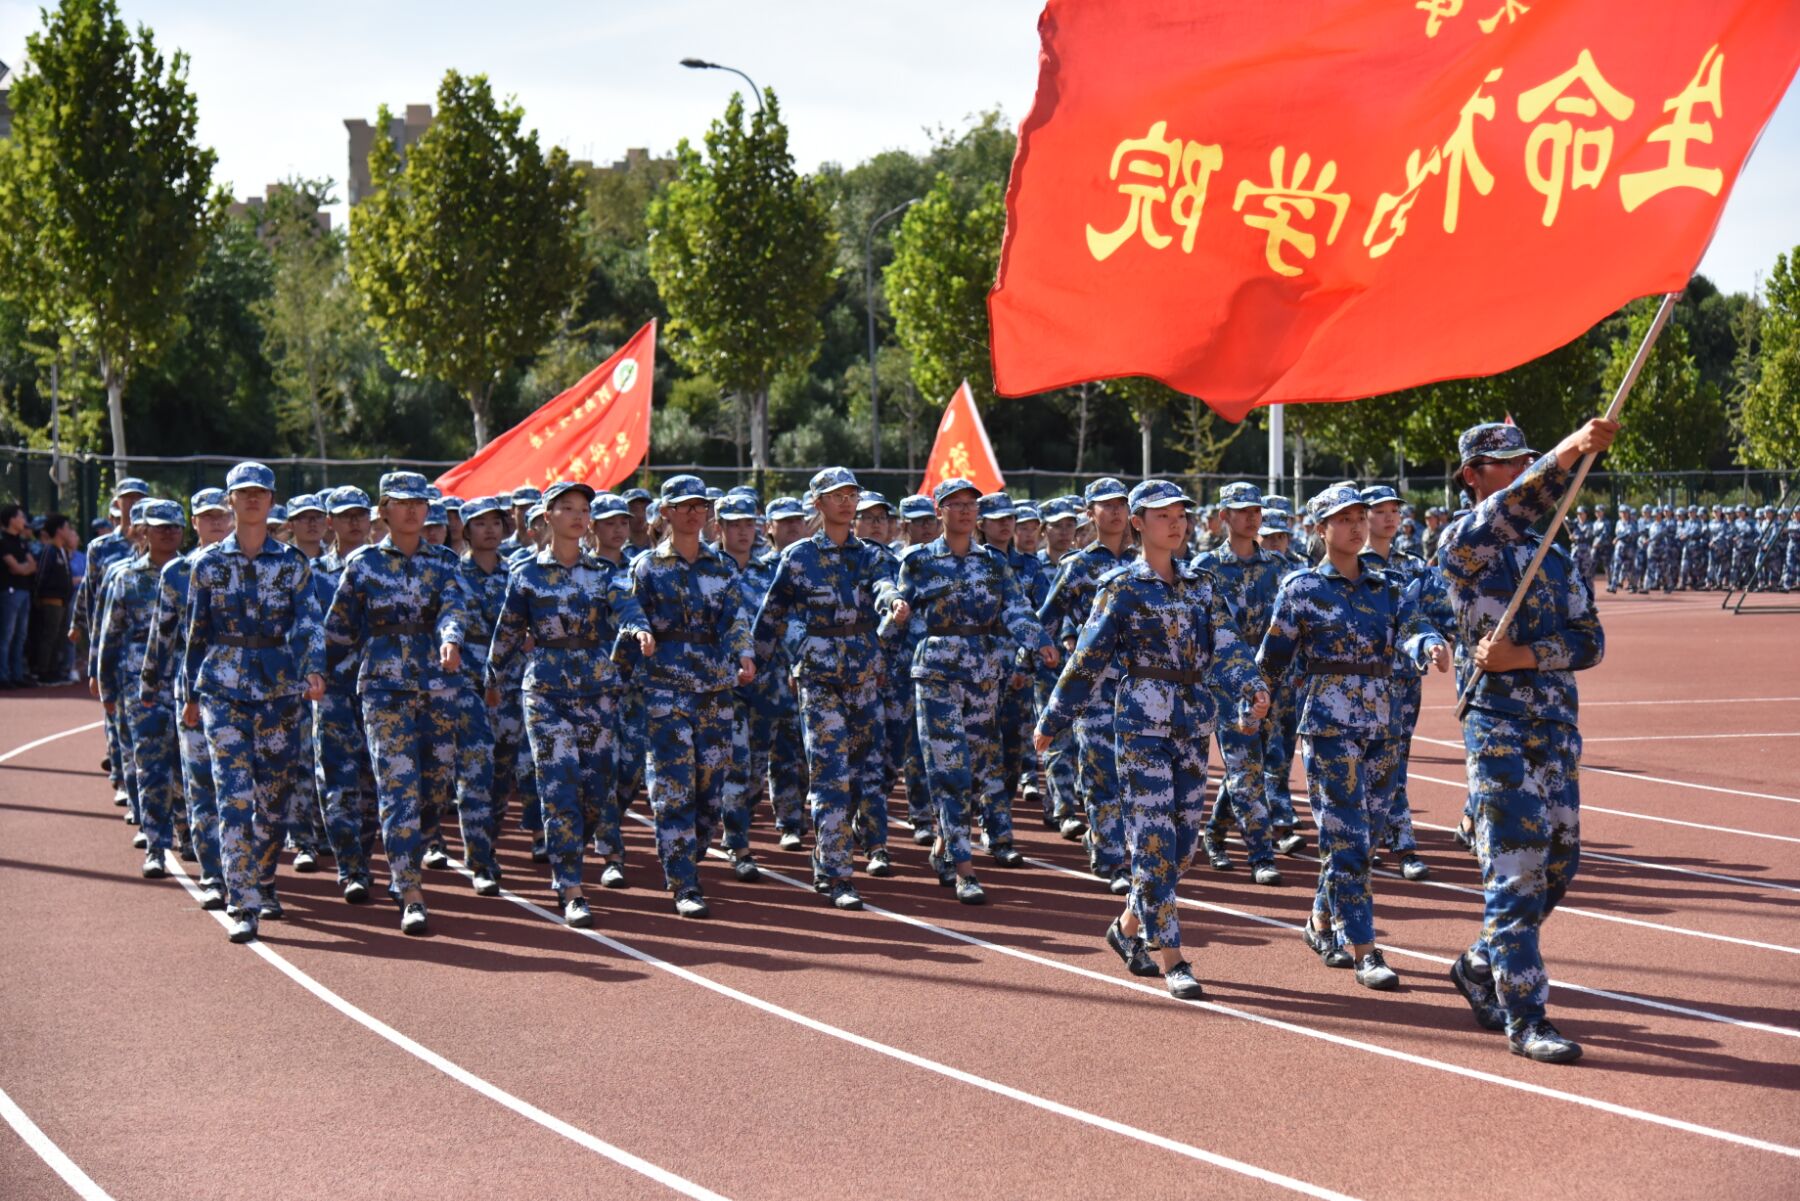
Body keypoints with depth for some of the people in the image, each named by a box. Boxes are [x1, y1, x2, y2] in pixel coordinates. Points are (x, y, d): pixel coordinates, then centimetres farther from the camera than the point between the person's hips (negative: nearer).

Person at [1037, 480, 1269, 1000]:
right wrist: (1050, 722, -1)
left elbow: (1226, 645, -3)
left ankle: (1128, 927, 29)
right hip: (1143, 723, -6)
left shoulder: (1200, 584, 10)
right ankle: (1170, 959, -5)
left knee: (1184, 838, 9)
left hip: (1193, 724, 6)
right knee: (1154, 838, -8)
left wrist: (1252, 687, -22)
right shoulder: (1122, 587, -4)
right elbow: (1088, 659, -2)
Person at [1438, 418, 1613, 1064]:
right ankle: (1524, 1018, -6)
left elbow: (1589, 641, 5)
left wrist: (1524, 656, -14)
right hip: (1499, 724, -7)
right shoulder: (1465, 541, -3)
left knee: (1559, 862, 11)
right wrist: (1575, 445, -39)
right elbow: (1512, 506, -25)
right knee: (1515, 870, -9)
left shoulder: (1553, 555, 15)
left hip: (1558, 722, 7)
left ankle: (1481, 966, 31)